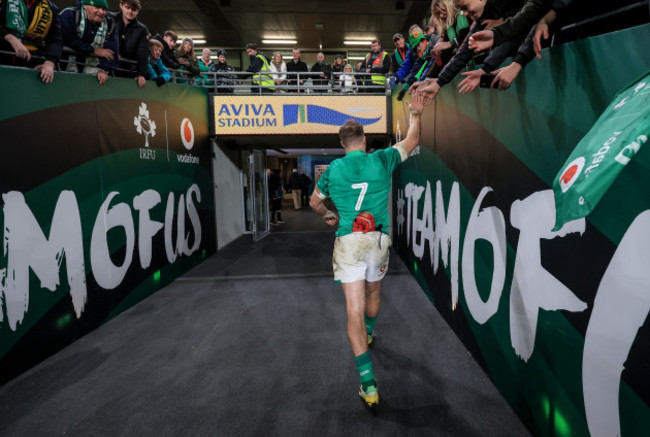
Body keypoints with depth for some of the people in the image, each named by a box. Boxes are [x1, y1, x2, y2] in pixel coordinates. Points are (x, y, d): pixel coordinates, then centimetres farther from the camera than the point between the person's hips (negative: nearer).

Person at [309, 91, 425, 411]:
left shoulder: (333, 169, 5)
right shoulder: (381, 160, 3)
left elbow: (315, 201, 20)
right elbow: (412, 141, 18)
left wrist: (329, 216, 38)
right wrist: (416, 113, 28)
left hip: (348, 241, -2)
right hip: (379, 240, 2)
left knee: (354, 310, -2)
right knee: (373, 291, 27)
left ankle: (368, 382, -5)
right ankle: (369, 334, 54)